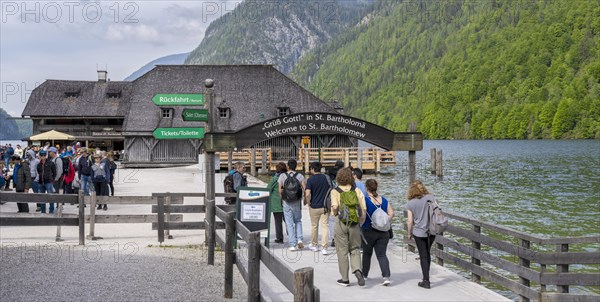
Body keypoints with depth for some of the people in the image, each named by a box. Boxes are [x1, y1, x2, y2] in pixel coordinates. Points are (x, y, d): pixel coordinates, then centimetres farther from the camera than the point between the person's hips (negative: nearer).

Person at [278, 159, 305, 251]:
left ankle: (292, 245, 1)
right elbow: (305, 189, -8)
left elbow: (280, 190, -6)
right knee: (298, 221, 19)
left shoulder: (282, 176, -3)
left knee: (289, 223, 4)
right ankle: (299, 239, 1)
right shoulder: (300, 176, -2)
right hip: (297, 202, 1)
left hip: (287, 202, -1)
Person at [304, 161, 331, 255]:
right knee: (325, 226, 1)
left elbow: (307, 194, -20)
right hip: (325, 206, 2)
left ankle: (314, 245, 30)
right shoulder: (326, 178, 1)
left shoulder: (310, 180, -10)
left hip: (314, 207, -2)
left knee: (314, 226, 15)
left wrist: (308, 203, -4)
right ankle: (324, 248, -5)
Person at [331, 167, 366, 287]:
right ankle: (357, 270, -11)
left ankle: (345, 279, 13)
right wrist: (361, 222, 7)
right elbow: (363, 208, -3)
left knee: (342, 251, 8)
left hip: (341, 223, -2)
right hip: (354, 223, 2)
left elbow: (335, 206, -20)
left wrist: (334, 213, 2)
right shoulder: (357, 190, 1)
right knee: (355, 249, 14)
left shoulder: (335, 191, -6)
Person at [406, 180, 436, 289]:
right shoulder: (430, 197, -3)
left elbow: (410, 221, -7)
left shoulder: (410, 203, -7)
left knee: (423, 256, 5)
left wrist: (409, 233, 8)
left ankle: (426, 281, 5)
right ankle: (426, 278, 28)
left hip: (419, 232, -3)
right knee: (427, 253, 19)